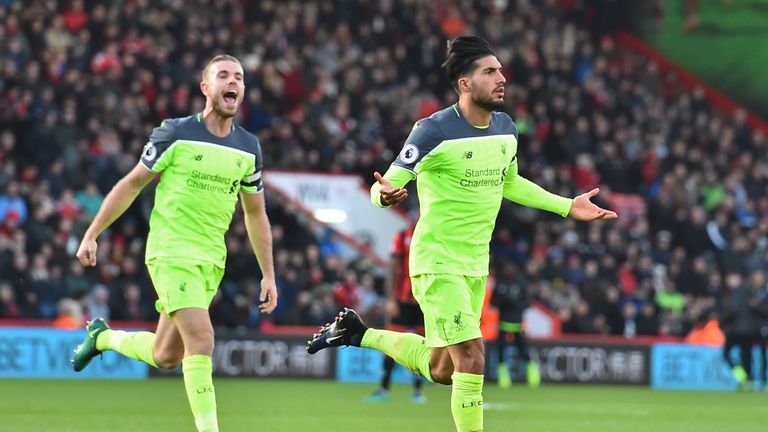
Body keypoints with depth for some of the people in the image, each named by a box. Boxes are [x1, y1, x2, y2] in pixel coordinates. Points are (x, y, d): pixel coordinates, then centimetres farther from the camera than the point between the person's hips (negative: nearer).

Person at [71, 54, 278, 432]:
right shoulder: (176, 133, -6)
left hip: (211, 259, 5)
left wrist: (268, 274, 14)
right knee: (201, 340, -20)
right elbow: (132, 184, 2)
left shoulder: (248, 147, 7)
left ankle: (103, 337, 37)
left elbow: (255, 213, 17)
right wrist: (91, 235, 1)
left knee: (165, 356, 10)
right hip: (171, 252, -5)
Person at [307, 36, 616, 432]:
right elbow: (386, 186, -17)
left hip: (476, 263, 8)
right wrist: (385, 194, -41)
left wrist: (567, 206, 19)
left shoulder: (506, 128, 4)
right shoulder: (434, 131, -18)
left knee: (440, 370, 15)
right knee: (471, 359, -17)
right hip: (437, 262, -8)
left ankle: (358, 334, 35)